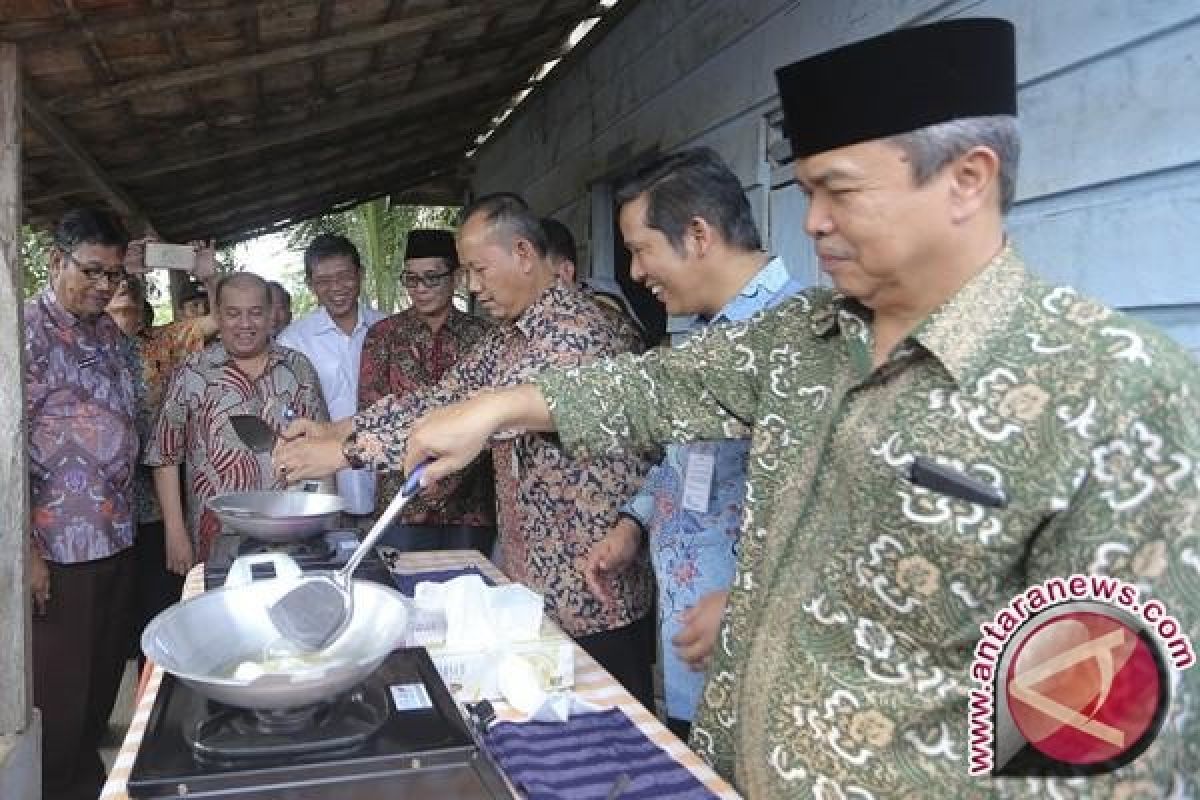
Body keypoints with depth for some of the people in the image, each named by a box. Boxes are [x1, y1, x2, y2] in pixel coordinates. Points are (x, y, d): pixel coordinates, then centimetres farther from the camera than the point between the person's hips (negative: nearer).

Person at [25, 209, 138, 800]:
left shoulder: (107, 330, 10)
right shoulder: (27, 330, -13)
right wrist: (27, 550, -18)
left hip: (116, 539, 7)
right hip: (58, 548, -7)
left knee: (106, 671, 17)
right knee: (60, 685, 6)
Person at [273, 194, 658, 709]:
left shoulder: (578, 330, -21)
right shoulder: (506, 335, 10)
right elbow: (440, 398, 10)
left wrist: (343, 452, -26)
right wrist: (335, 429, -1)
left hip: (598, 591, -8)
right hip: (533, 580, 8)